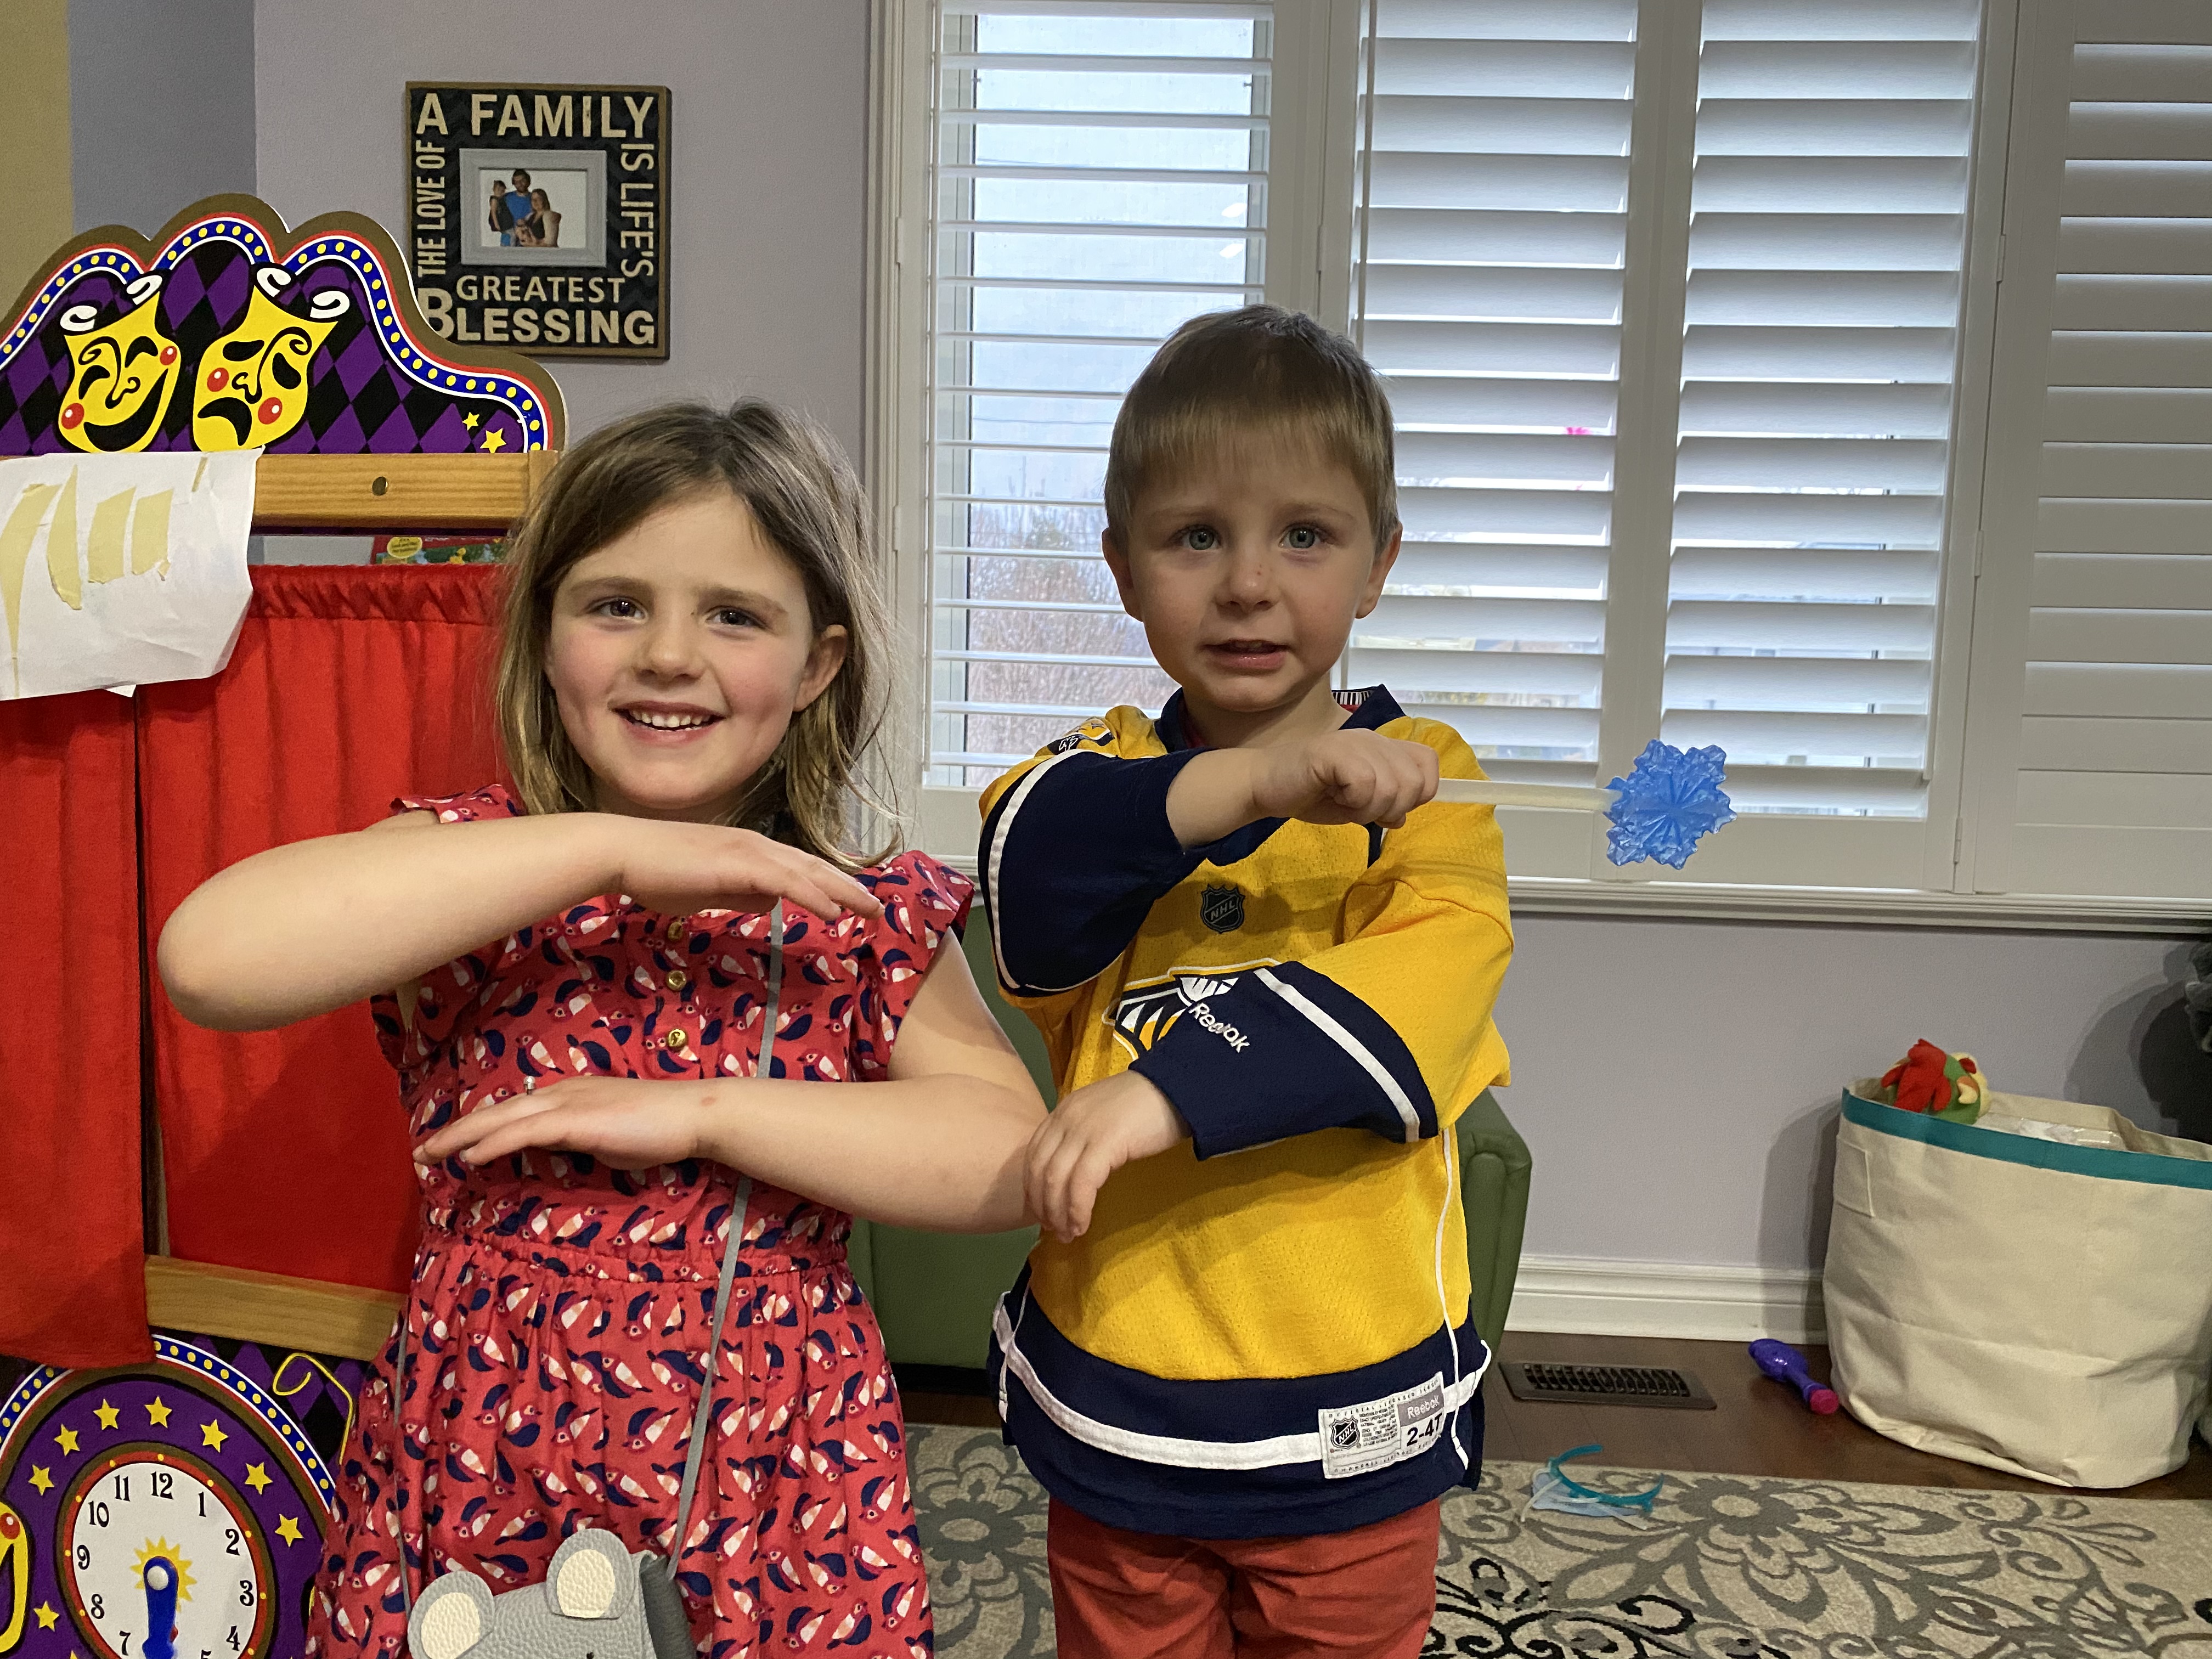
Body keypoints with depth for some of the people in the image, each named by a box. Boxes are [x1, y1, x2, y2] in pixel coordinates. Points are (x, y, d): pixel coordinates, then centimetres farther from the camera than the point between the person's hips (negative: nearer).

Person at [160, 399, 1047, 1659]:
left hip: (785, 1501, 1)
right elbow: (210, 960, -25)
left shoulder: (870, 917, -3)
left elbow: (1013, 1159, -13)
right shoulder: (463, 870, -6)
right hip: (479, 1484, 0)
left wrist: (697, 1111, -21)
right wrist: (608, 849, -26)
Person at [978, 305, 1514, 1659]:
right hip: (1115, 1407, 2)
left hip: (1349, 1425, -1)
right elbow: (1033, 880, -22)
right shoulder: (1104, 770, 0)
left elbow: (1424, 982, -24)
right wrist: (1245, 783, -36)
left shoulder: (1419, 783, -6)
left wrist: (1174, 1087, -34)